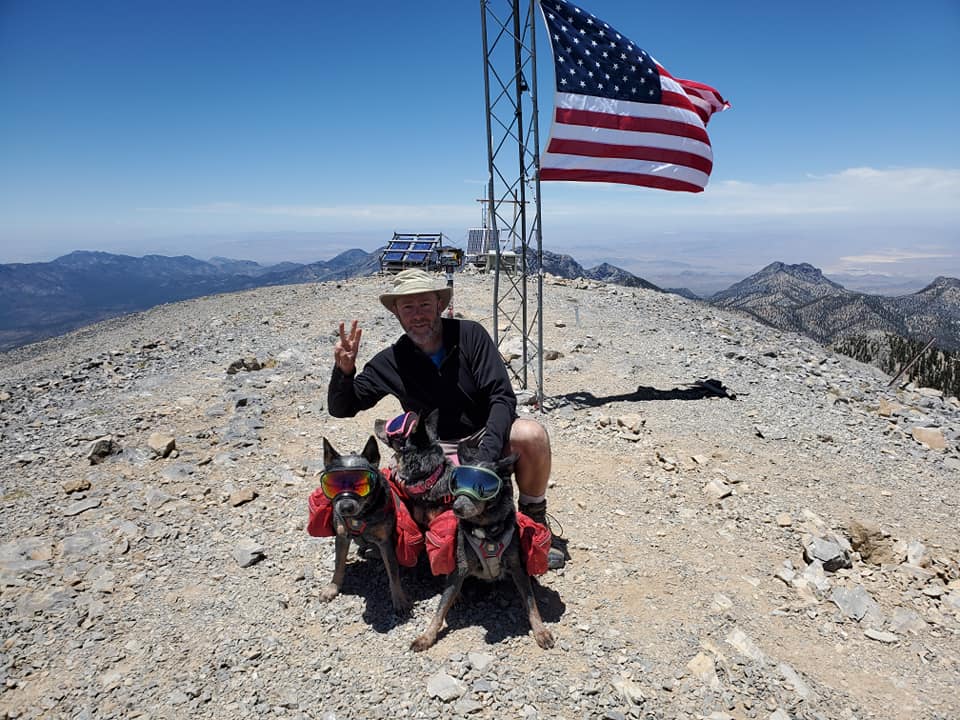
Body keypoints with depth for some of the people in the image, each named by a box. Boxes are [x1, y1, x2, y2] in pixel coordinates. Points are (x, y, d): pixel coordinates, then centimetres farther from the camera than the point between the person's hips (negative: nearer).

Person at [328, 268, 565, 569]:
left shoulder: (470, 335, -11)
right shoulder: (391, 362, -6)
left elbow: (503, 397, -16)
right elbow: (341, 408, 0)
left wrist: (487, 451, -31)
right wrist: (344, 370, -22)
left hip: (490, 438, -1)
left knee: (532, 434, -32)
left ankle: (534, 520, -5)